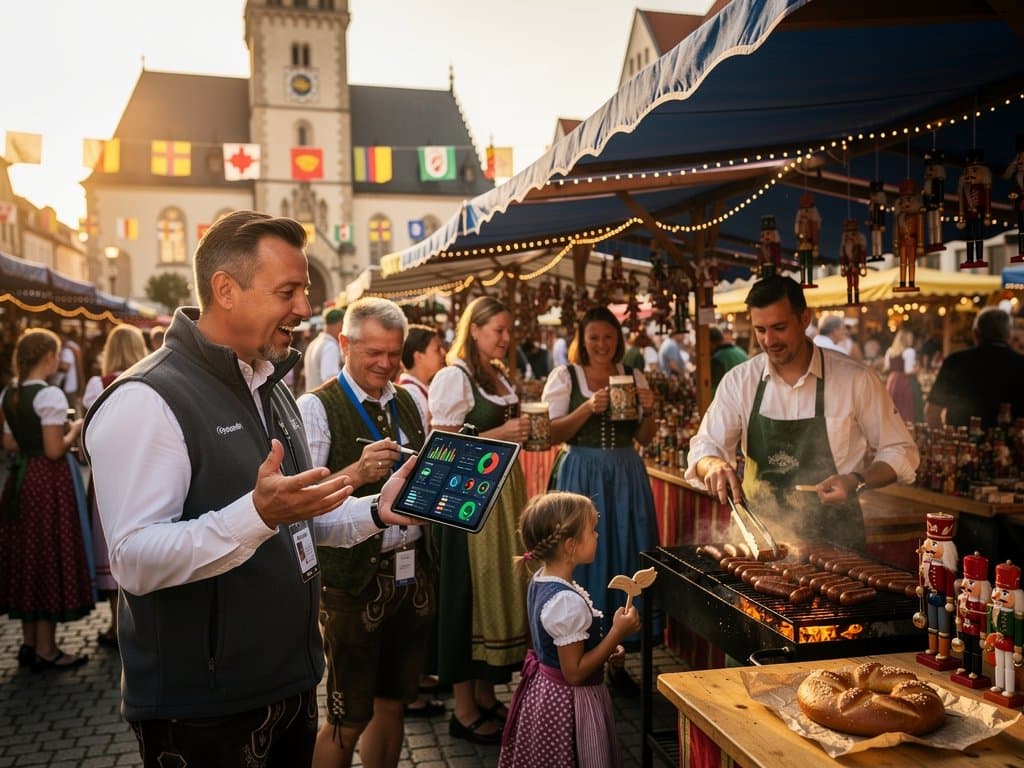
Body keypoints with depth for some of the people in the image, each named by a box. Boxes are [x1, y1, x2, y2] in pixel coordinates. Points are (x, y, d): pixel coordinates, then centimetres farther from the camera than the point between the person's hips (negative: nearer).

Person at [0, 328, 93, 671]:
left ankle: (29, 643, 25)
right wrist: (74, 430, -4)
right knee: (48, 557, 1)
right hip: (48, 482, -8)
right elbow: (54, 451, -20)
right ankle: (45, 650, 10)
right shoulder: (50, 395, -18)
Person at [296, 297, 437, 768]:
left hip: (413, 573, 6)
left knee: (392, 704, 17)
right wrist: (356, 473, -33)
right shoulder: (317, 407, -10)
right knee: (349, 720, 6)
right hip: (354, 580, -5)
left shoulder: (409, 403, 9)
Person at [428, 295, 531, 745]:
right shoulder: (453, 377, -10)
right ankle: (464, 709, 12)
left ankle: (486, 696, 25)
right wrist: (500, 434, -17)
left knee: (500, 586, 11)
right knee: (468, 593, -1)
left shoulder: (499, 377, 14)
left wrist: (520, 432, 7)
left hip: (504, 491, 8)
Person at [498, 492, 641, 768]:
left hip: (544, 690, 9)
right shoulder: (568, 602, -30)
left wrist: (606, 648, 6)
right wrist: (617, 633, -23)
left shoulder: (541, 580, -1)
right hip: (569, 702, -9)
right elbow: (574, 672, -25)